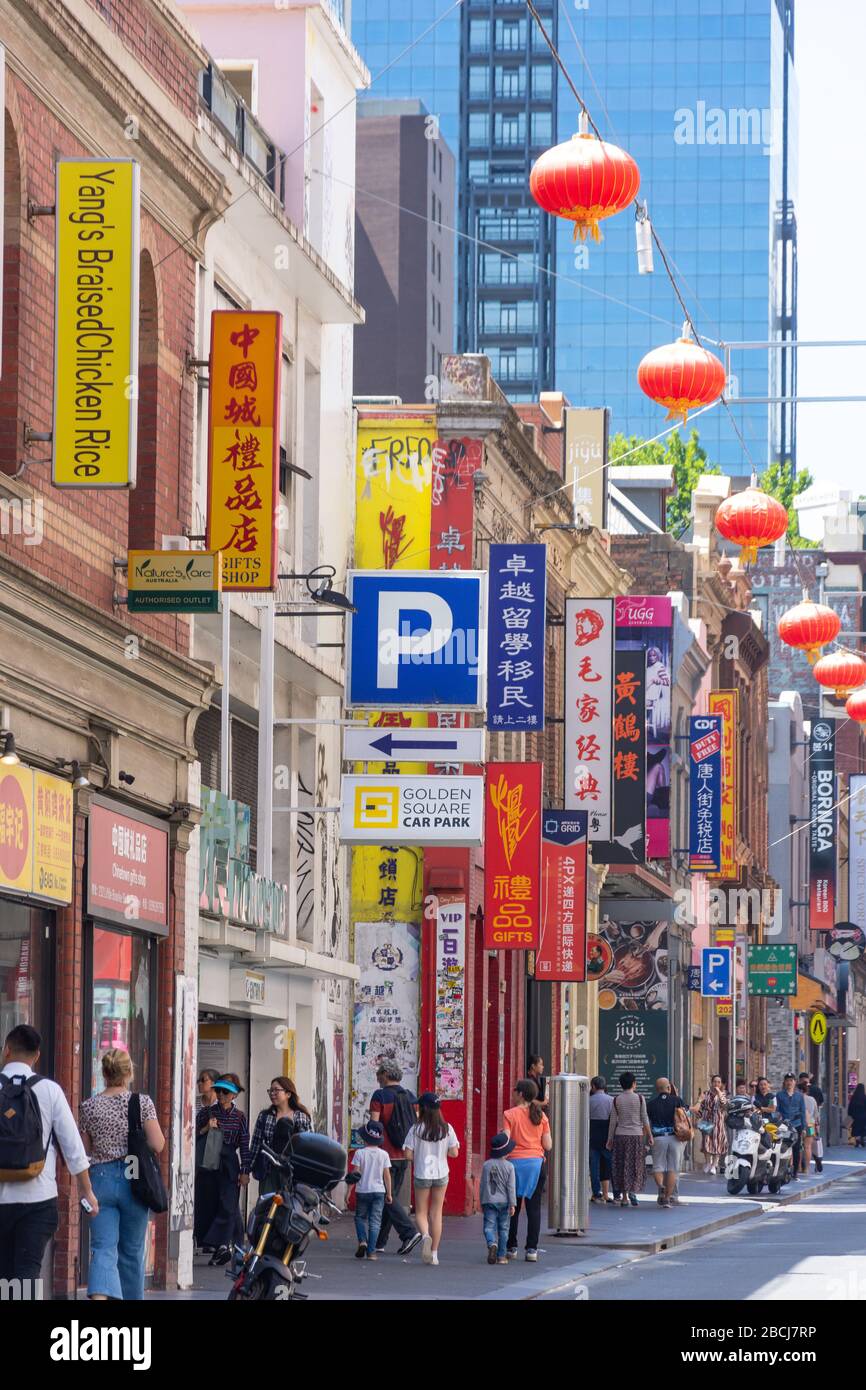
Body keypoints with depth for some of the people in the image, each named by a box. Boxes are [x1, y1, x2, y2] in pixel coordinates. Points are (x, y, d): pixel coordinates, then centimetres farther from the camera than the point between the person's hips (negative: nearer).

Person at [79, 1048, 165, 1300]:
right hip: (133, 1181, 0)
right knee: (132, 1251, 14)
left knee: (103, 1248, -6)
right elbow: (157, 1145, -8)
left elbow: (85, 1152, 7)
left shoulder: (89, 1106, 1)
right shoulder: (142, 1102, -5)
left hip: (100, 1178, 1)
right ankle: (132, 1298, 26)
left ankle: (99, 1296, -30)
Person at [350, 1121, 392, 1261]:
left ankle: (362, 1240, -5)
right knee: (375, 1221, 3)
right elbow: (387, 1175, 2)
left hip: (362, 1191, -1)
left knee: (360, 1217, 17)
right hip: (378, 1191, 1)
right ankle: (371, 1251, -1)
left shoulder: (360, 1153, -6)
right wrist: (389, 1193, 10)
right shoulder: (383, 1154, -1)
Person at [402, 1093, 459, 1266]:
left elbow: (408, 1154, -12)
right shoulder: (446, 1128, -4)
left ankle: (425, 1235, -22)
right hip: (441, 1174, 2)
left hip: (422, 1175, -2)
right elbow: (454, 1153, -5)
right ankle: (434, 1253, 10)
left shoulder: (416, 1129, -10)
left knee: (421, 1212, 10)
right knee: (436, 1213, 10)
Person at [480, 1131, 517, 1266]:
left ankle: (492, 1243, -32)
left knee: (489, 1226, -2)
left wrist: (481, 1202, 14)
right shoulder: (509, 1167, -5)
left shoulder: (486, 1165, 0)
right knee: (503, 1228, 9)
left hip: (489, 1201, 0)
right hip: (504, 1202, 0)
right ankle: (501, 1256, 11)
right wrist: (512, 1204, -3)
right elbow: (511, 1187, -7)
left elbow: (482, 1185, 4)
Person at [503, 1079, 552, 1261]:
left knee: (513, 1207, 8)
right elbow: (548, 1145, 2)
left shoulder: (510, 1115, -6)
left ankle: (511, 1247, 12)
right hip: (536, 1162, 2)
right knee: (534, 1207, 4)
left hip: (515, 1162, -2)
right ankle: (532, 1248, 0)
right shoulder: (541, 1116, 3)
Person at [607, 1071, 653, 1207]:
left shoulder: (616, 1100, 1)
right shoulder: (639, 1098, -4)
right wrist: (649, 1135, 7)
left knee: (621, 1166, 8)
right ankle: (633, 1190, -13)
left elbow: (613, 1121, 2)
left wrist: (610, 1139, 9)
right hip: (636, 1135, -1)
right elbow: (645, 1119, -2)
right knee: (636, 1165, 7)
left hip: (620, 1135, 1)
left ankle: (624, 1197, 9)